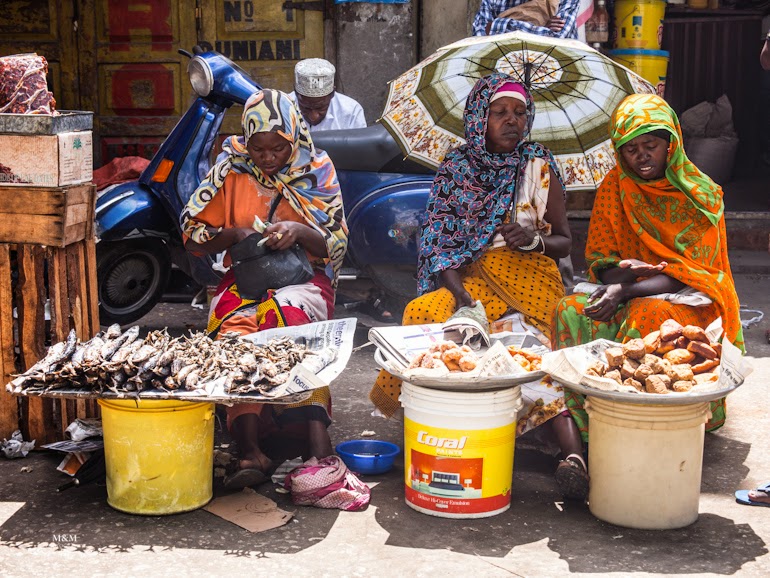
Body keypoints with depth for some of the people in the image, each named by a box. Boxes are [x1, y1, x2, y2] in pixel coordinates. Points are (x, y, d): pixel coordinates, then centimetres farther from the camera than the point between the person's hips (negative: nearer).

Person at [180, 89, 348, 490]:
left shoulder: (317, 171, 7)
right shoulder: (231, 171, 10)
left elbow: (336, 246, 5)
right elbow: (192, 234, 11)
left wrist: (299, 231, -15)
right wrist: (234, 235, -9)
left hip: (304, 277, -1)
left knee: (286, 313, -37)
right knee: (235, 329, -34)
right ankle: (249, 450, -44)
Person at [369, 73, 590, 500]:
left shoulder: (540, 167, 11)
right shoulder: (456, 167, 11)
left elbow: (565, 242, 13)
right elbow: (440, 240, 3)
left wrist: (534, 240, -10)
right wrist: (458, 290, -14)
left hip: (529, 275, -1)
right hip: (470, 274, 1)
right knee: (427, 312, -33)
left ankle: (572, 453, -46)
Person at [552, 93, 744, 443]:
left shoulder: (702, 194, -5)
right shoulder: (614, 188, 5)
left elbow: (689, 272, -12)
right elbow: (600, 260, 5)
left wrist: (625, 291, -26)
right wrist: (625, 271, -20)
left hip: (689, 300, -3)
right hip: (629, 297, 4)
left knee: (649, 315, -37)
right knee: (571, 312, -26)